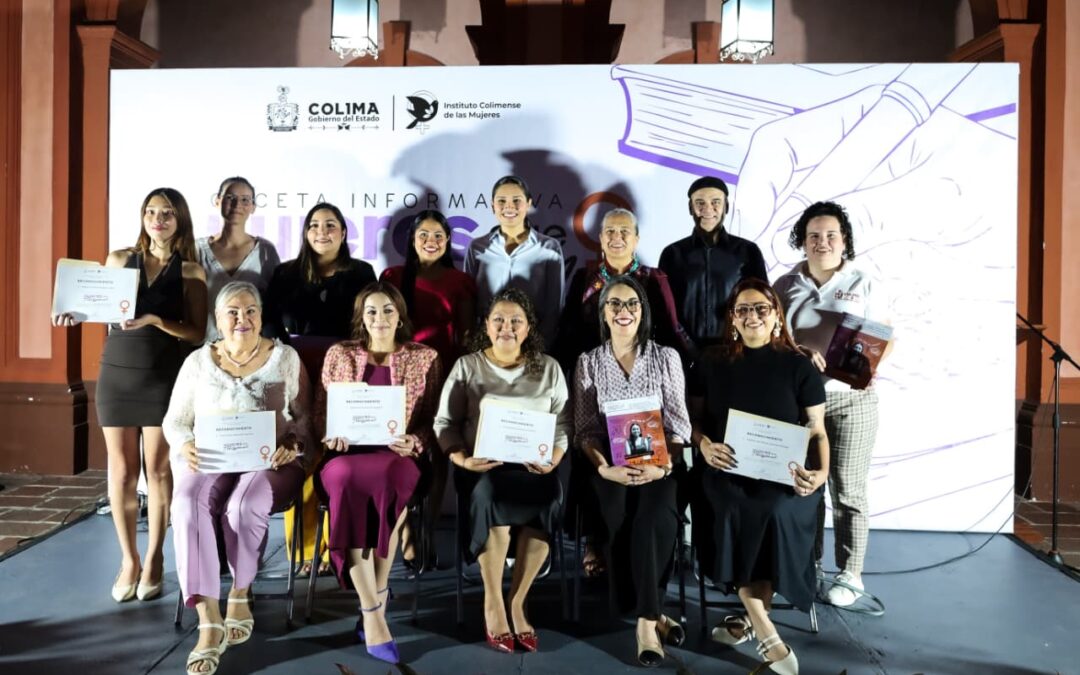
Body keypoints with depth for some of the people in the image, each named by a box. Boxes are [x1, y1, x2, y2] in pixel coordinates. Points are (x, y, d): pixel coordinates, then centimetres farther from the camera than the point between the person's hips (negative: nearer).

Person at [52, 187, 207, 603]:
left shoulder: (191, 271, 0)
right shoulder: (119, 259, 8)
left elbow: (197, 333, -5)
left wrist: (155, 321, -19)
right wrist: (74, 315, -8)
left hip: (165, 377, -2)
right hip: (117, 372, 2)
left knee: (157, 470, 2)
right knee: (121, 471, 5)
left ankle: (153, 560, 17)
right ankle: (128, 560, 18)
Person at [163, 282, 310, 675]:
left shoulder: (285, 357, 5)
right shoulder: (198, 361, 10)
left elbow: (304, 417, 4)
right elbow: (174, 420, 11)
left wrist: (291, 446, -16)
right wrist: (185, 445, -10)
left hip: (270, 463, -2)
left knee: (242, 507, -34)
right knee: (188, 505, -30)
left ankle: (240, 596, -6)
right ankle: (209, 622, -29)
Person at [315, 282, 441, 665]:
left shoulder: (424, 357, 10)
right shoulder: (339, 354, 14)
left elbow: (432, 420, 8)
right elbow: (321, 412, 14)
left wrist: (413, 442, -13)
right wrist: (332, 436, -7)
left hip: (397, 459, -1)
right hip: (347, 455, 1)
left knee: (388, 477, -37)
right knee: (349, 478, -35)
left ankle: (376, 599, -19)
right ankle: (373, 611, -29)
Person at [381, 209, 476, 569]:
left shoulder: (460, 281, 8)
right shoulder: (393, 277, 8)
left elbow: (467, 336, 7)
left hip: (445, 375, 1)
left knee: (438, 455, 5)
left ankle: (428, 537, 15)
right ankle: (407, 537, 3)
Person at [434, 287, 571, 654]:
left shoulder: (549, 368, 13)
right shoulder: (467, 366, 8)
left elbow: (563, 424, 8)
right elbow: (445, 423, 6)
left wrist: (554, 458, -11)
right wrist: (462, 459, -12)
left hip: (532, 467, 1)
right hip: (482, 466, -1)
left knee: (548, 496, -32)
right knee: (492, 493, -35)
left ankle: (517, 601, -15)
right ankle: (492, 602, -16)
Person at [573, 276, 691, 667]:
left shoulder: (666, 358, 7)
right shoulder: (589, 362, 9)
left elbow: (679, 424, 3)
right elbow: (585, 430, 3)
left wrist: (662, 465, -16)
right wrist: (604, 467, -16)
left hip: (658, 466, 0)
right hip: (611, 469, 0)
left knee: (650, 519, -30)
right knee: (622, 518, -30)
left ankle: (646, 620, -13)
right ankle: (653, 616, -15)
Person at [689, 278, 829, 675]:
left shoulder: (798, 366, 6)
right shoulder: (712, 364, 10)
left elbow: (817, 431, 6)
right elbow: (693, 419, 13)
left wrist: (821, 472, -12)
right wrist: (705, 445, -9)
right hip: (728, 473, 1)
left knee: (774, 511, -29)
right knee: (734, 511, -28)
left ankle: (749, 619, -7)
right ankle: (766, 633, -17)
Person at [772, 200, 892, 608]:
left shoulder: (864, 284, 3)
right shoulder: (786, 285, 7)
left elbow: (887, 339, 2)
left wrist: (870, 364, -18)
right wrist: (799, 353, -17)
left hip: (851, 399, -1)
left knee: (848, 490, 2)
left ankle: (850, 574, 15)